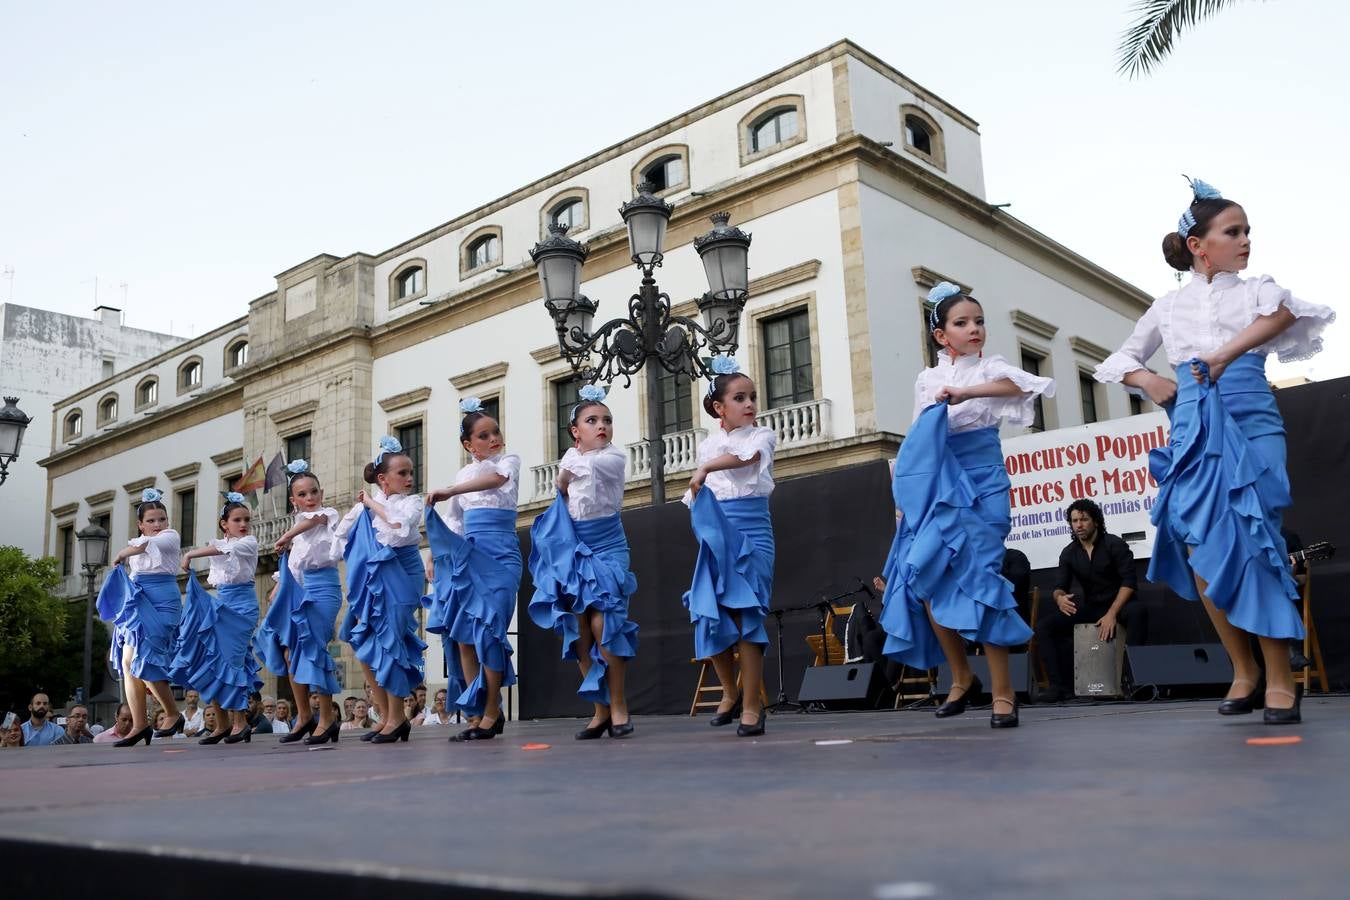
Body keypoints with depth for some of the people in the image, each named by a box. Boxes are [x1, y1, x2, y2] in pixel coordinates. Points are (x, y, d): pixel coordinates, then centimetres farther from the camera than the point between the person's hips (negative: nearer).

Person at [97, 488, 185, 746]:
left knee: (144, 660, -16)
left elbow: (141, 546, -14)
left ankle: (174, 714, -3)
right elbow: (131, 577, 23)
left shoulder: (171, 537, 1)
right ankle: (139, 725, 3)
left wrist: (120, 556, 0)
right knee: (128, 662, -1)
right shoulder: (135, 543, 20)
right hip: (136, 603, 7)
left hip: (162, 601, -7)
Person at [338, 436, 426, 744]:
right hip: (371, 577, 6)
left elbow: (399, 522, -24)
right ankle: (385, 715, 17)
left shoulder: (411, 501, -3)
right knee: (364, 645, 5)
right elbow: (341, 531, 12)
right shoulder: (369, 501, 9)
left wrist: (375, 505, -13)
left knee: (389, 642, -7)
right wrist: (359, 505, 4)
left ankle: (397, 718, 3)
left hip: (399, 575, -6)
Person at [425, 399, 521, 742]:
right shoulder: (464, 473, 17)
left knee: (487, 630, -12)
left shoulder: (509, 460, 2)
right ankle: (475, 714, 6)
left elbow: (497, 478, -22)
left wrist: (448, 492, -30)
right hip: (467, 555, 5)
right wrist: (435, 557, 11)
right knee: (462, 633, -1)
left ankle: (491, 713, -2)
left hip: (499, 554, -5)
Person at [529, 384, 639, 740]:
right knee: (578, 629, 1)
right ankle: (601, 709, 9)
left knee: (601, 622, -16)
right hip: (573, 548, 5)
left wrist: (567, 475, -3)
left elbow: (582, 466, -21)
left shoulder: (615, 457, -7)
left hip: (607, 547, -5)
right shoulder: (571, 456, 10)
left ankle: (618, 704, -2)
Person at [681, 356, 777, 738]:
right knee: (709, 615, -3)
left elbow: (746, 456, -22)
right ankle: (730, 691, 20)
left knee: (746, 615, -11)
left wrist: (706, 468, -35)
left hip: (753, 532, -3)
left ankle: (751, 705, -1)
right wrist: (700, 517, 0)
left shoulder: (762, 435, 2)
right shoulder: (708, 445, 14)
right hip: (716, 535, 4)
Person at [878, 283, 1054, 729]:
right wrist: (905, 495, 11)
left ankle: (1002, 692, -2)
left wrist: (965, 393, -28)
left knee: (979, 577, -11)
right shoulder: (926, 379, 13)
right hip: (936, 483, 4)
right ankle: (961, 677, 16)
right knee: (927, 580, -3)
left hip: (981, 481, -4)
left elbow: (1022, 384, -21)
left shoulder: (990, 367, 2)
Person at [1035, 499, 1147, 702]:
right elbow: (1059, 587, 2)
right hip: (1089, 607, 4)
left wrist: (1112, 614, -27)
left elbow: (1129, 581, -15)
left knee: (1137, 611, -39)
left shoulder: (1114, 544, -7)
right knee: (1044, 625, -16)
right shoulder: (1069, 553, 5)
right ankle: (1060, 685, -22)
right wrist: (1060, 598, -25)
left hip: (1117, 603, -4)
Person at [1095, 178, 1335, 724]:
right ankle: (1244, 670, 11)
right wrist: (1149, 381, 2)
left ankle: (1279, 678, 0)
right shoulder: (1168, 306, 14)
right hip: (1194, 429, 2)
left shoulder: (1256, 290, 7)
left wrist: (1228, 352, -30)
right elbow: (1119, 361, 22)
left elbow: (1287, 310, -18)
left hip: (1252, 423, -2)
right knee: (1200, 550, -4)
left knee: (1253, 543, -10)